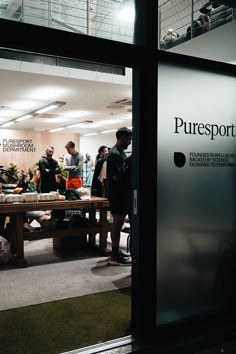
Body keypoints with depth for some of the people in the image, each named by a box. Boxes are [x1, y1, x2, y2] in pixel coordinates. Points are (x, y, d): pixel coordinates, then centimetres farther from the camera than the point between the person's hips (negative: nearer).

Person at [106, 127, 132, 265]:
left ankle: (116, 251, 25)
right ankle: (114, 256, 3)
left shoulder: (121, 152, 15)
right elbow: (117, 176, -22)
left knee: (119, 222, 14)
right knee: (118, 223, -5)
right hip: (117, 194, -10)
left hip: (122, 193, 10)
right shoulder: (114, 154, -16)